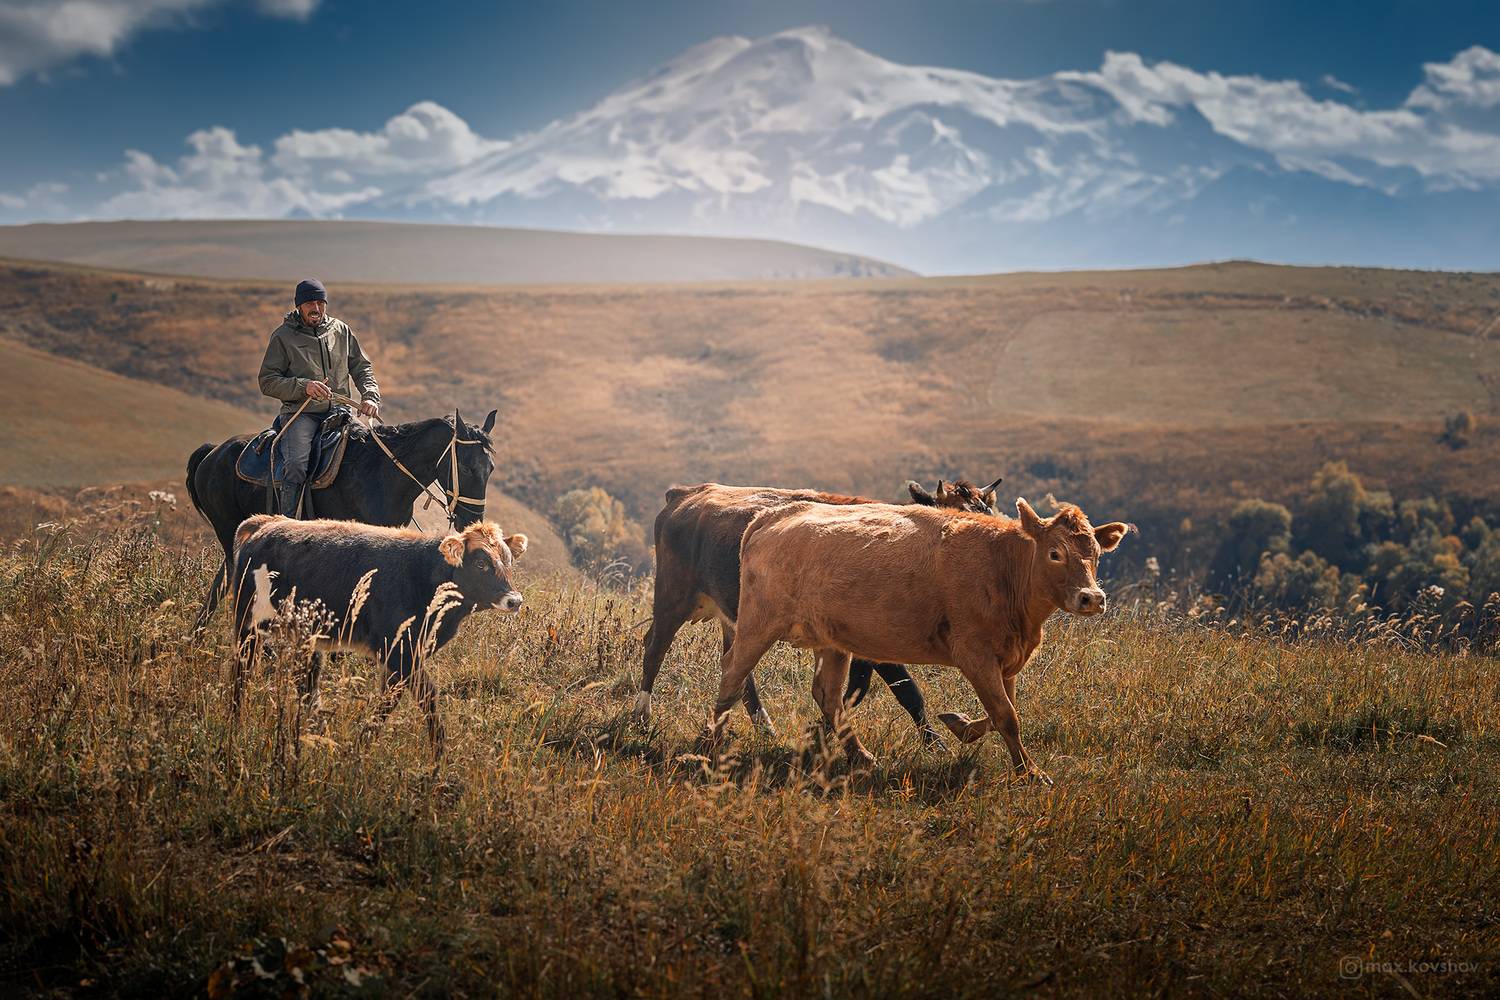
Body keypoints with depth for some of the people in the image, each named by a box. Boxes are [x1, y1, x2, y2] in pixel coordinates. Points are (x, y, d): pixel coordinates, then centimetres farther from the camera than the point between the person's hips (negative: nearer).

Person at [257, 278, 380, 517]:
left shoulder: (341, 331, 16)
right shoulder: (283, 336, 6)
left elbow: (362, 368, 20)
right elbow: (267, 381, 1)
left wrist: (370, 395, -1)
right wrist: (303, 386, -15)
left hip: (338, 411, 4)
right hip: (300, 413, -4)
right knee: (295, 465, -29)